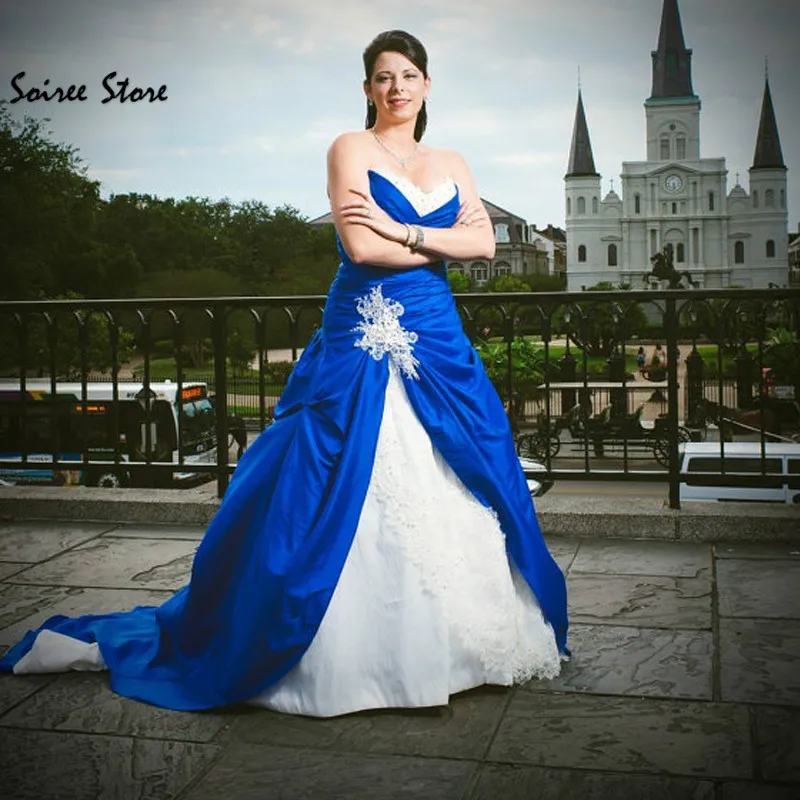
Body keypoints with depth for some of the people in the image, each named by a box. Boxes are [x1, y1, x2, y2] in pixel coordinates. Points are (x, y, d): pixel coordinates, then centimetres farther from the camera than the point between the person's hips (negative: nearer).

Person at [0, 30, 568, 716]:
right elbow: (360, 247, -11)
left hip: (440, 349, 5)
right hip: (363, 344, -5)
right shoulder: (351, 149, 2)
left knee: (457, 501, 5)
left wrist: (403, 231, -10)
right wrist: (443, 240, -1)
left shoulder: (450, 164, 17)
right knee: (342, 500, -6)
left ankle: (459, 643, 22)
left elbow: (485, 243, 2)